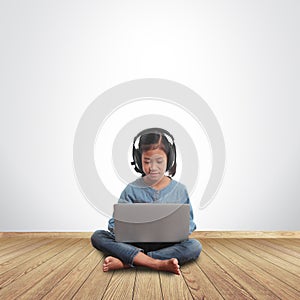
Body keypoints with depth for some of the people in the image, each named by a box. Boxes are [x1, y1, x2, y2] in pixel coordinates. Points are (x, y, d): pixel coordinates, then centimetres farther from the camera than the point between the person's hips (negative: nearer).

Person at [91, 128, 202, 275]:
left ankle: (125, 263, -31)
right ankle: (157, 264, -33)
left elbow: (189, 223, 6)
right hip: (135, 244, 0)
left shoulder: (179, 190, 3)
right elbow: (115, 221, -2)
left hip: (167, 245, 0)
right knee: (97, 236, -19)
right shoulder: (132, 189, 1)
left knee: (194, 246, -29)